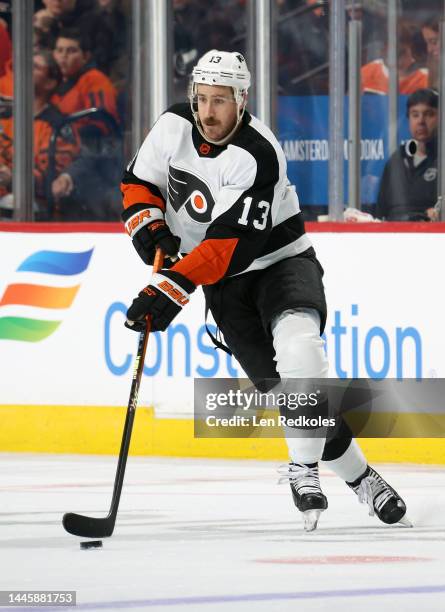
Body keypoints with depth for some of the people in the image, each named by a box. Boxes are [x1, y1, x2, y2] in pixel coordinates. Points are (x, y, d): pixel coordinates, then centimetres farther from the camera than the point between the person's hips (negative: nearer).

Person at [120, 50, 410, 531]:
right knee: (281, 384, -5)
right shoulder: (174, 127, -7)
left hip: (281, 261, -4)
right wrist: (147, 223, -14)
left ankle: (303, 469, -25)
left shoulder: (257, 156, -26)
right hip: (226, 285, 4)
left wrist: (173, 289, -36)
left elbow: (230, 246, -31)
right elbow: (139, 182, 7)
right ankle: (356, 474, 8)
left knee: (297, 344, -33)